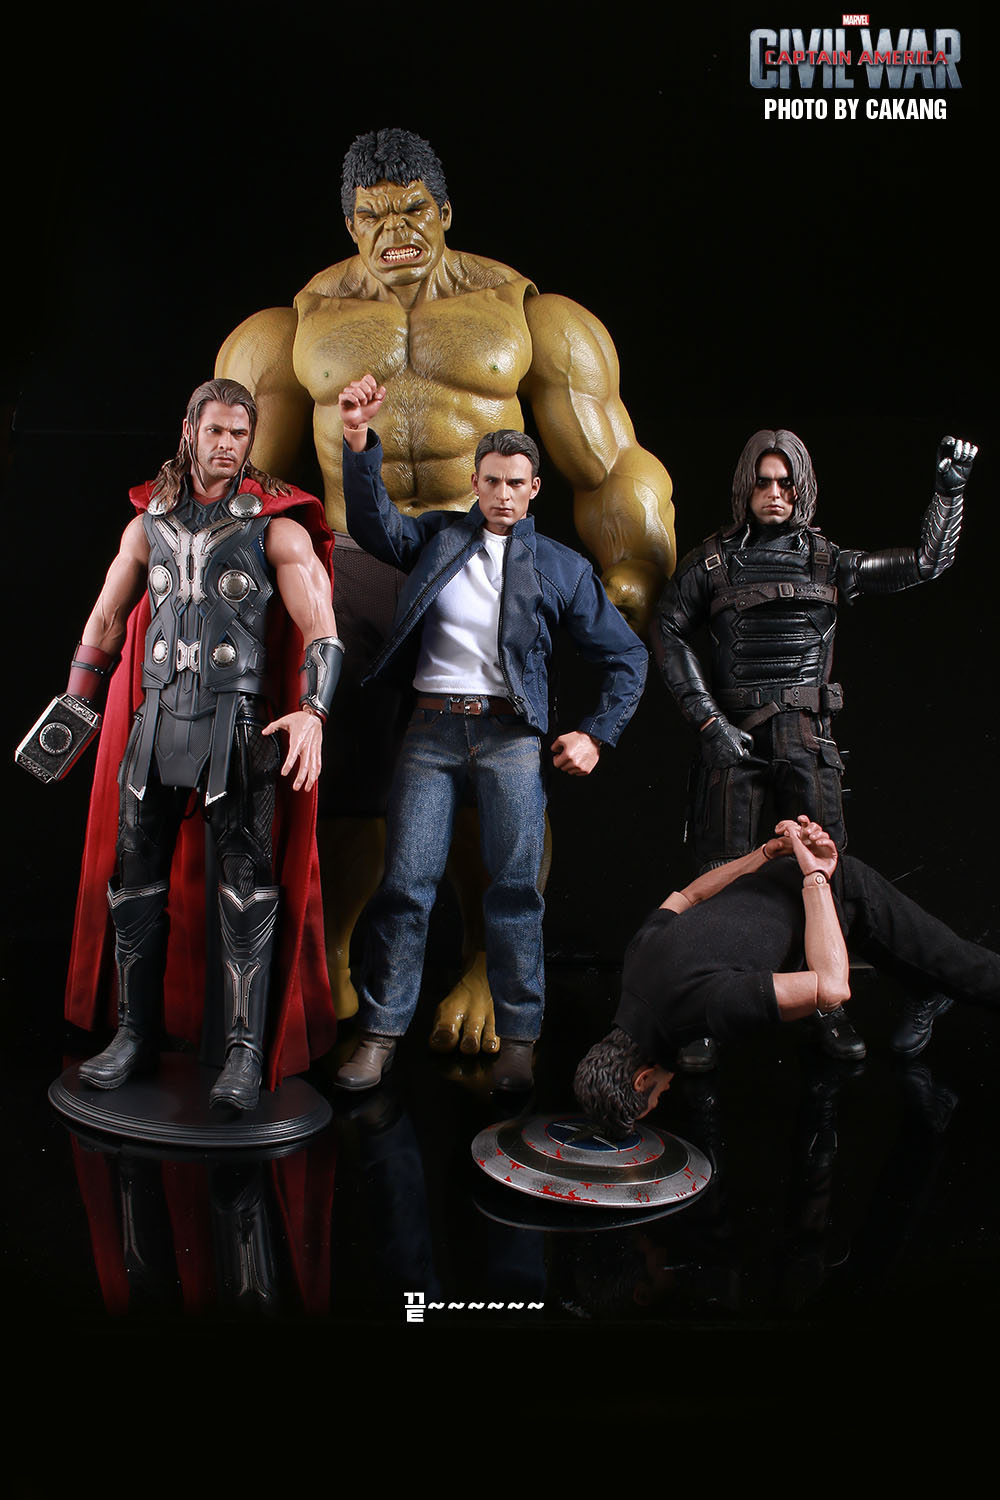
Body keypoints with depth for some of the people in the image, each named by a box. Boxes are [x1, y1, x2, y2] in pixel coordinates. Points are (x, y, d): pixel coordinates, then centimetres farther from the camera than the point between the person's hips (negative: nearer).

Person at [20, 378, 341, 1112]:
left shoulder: (276, 526, 0)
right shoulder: (151, 522, 13)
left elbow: (320, 627, -7)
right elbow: (106, 622, 19)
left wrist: (312, 711, -21)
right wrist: (75, 709, 16)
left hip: (238, 724, -4)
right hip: (156, 719, 5)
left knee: (247, 886, -4)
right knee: (136, 879, 7)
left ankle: (247, 1048, 4)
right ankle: (138, 1034, 20)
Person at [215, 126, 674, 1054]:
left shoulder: (521, 312, 7)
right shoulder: (302, 323, 12)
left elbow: (611, 470, 6)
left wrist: (631, 585, -2)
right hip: (352, 565, 1)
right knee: (337, 778, 0)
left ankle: (486, 968, 17)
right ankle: (327, 963, 20)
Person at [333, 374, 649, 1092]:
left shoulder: (562, 567, 11)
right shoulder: (438, 537, 14)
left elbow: (627, 656, 13)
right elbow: (375, 523, -5)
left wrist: (597, 735, 4)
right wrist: (359, 440, -19)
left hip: (510, 735, 0)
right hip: (433, 729, 1)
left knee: (516, 885, -2)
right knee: (406, 881, -2)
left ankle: (519, 1040, 7)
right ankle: (381, 1033, 6)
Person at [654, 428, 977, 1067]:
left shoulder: (828, 560, 12)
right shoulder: (715, 559, 7)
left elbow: (927, 561, 16)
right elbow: (669, 633, 1)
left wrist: (950, 489, 8)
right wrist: (709, 719, -6)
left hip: (807, 737, 2)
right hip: (732, 736, -1)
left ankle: (830, 1007, 13)